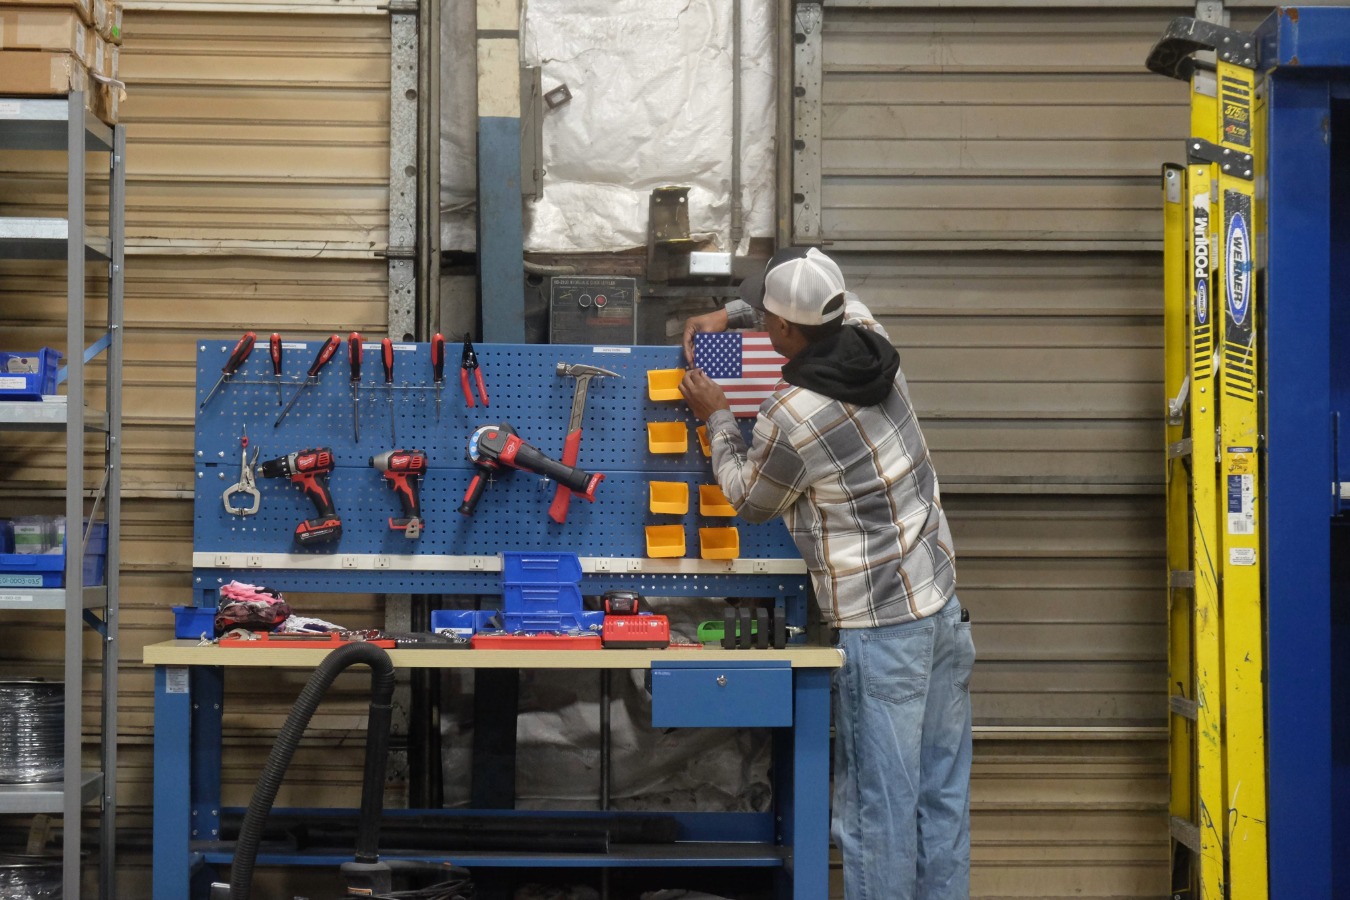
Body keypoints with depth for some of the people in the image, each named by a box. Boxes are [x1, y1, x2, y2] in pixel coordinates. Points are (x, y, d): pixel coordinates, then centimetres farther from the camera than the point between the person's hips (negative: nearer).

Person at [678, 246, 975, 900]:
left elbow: (750, 500, 2)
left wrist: (717, 418, 14)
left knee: (878, 806, -1)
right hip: (944, 608, 8)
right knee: (942, 792, 12)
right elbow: (835, 304, 26)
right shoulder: (870, 337, 1)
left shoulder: (790, 417, -19)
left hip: (879, 629, -8)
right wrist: (730, 315, 21)